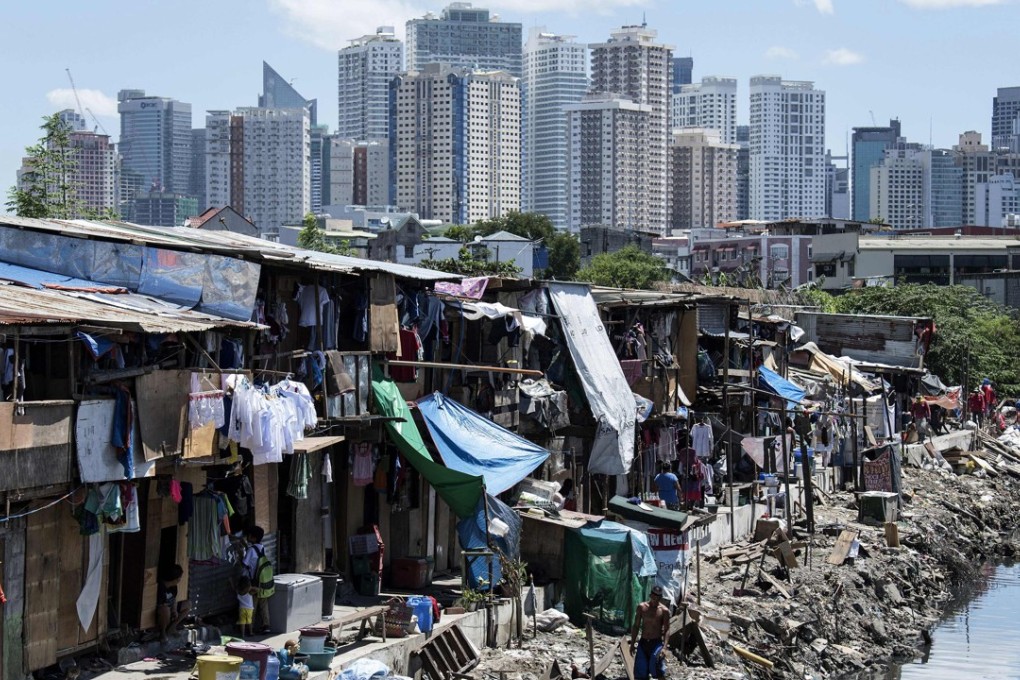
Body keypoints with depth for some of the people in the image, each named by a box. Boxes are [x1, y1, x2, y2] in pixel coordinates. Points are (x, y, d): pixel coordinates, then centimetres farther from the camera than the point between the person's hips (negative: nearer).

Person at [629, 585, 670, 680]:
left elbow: (666, 630, -6)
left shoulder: (664, 611, -6)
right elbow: (636, 626, 8)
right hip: (643, 642, 3)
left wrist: (664, 647, -18)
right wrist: (632, 644, 5)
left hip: (656, 643, -3)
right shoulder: (642, 607, 2)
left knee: (658, 672, -12)